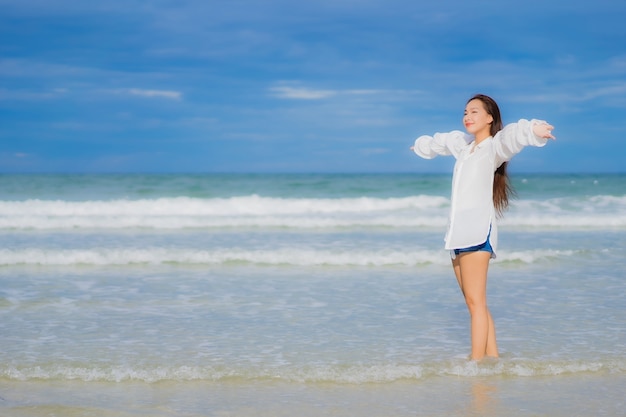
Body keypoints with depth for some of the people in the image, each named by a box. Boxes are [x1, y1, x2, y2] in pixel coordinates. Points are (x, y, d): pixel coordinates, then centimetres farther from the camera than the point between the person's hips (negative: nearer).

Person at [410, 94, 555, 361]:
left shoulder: (494, 146, 0)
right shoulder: (462, 144, 24)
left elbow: (511, 137, -24)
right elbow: (439, 143, 46)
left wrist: (532, 130, -45)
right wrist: (421, 145, 66)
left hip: (478, 231, -8)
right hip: (458, 233, 8)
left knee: (476, 301, -12)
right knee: (474, 303, 5)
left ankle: (476, 363, -15)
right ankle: (492, 357, 8)